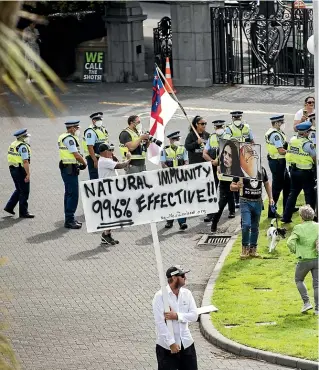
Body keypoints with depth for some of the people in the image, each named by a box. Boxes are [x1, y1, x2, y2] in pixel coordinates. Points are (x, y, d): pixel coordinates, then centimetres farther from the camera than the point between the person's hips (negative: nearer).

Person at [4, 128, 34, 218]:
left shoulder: (13, 144, 11)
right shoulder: (23, 146, -18)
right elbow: (25, 161, -23)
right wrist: (28, 174, -23)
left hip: (13, 169, 9)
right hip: (21, 170, -9)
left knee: (19, 190, 21)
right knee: (24, 191, 0)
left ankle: (9, 207, 19)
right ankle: (23, 212, 4)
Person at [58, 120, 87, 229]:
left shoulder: (62, 137, 15)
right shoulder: (69, 139, -17)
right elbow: (76, 155, -19)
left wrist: (78, 163, 8)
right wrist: (84, 163, -2)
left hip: (66, 168, 11)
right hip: (70, 170, -11)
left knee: (69, 194, 16)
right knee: (73, 194, -9)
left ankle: (69, 218, 23)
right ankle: (69, 220, -8)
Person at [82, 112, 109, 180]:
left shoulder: (103, 129, 14)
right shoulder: (90, 132, -15)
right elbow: (90, 147, -21)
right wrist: (95, 161, -25)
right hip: (94, 159, -9)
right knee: (95, 179, -8)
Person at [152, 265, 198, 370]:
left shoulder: (187, 293, 4)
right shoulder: (160, 296, -13)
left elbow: (194, 316, -2)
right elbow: (160, 322, -18)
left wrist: (177, 316, -19)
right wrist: (171, 343, -21)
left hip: (186, 343, 5)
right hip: (166, 346, -5)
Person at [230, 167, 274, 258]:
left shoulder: (261, 170, 6)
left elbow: (267, 183, 21)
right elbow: (232, 187, -2)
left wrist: (270, 198, 15)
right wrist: (237, 186, -25)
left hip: (258, 202, 4)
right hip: (245, 202, -4)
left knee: (255, 227, 9)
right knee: (246, 225, -17)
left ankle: (253, 249, 19)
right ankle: (245, 248, -1)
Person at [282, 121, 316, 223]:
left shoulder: (292, 140, 0)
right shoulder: (307, 144, -19)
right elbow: (315, 158, -11)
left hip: (293, 170, 6)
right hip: (305, 172, -6)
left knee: (293, 193, 17)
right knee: (310, 195, 7)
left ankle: (286, 217, 17)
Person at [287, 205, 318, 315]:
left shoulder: (298, 228, -9)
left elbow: (290, 242, -17)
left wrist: (295, 251, 0)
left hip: (304, 260, -2)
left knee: (299, 280, 21)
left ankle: (306, 302, 9)